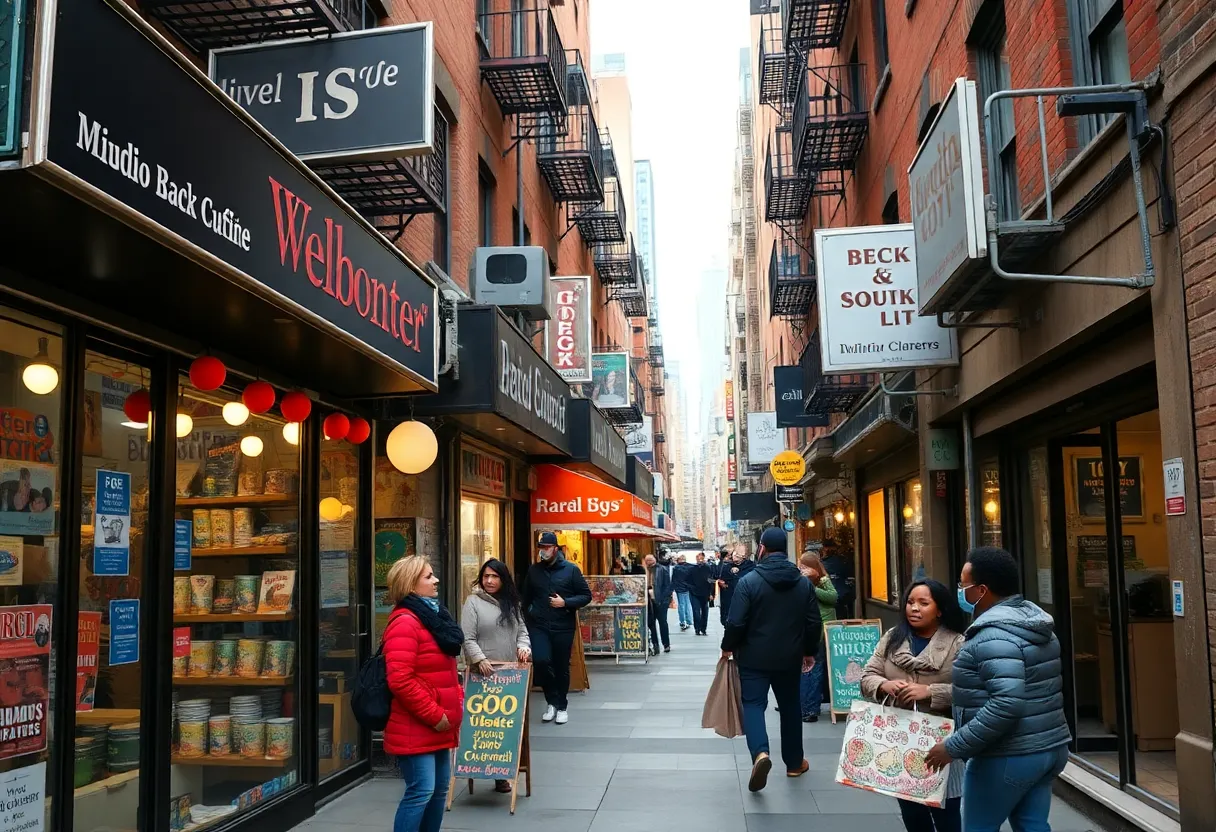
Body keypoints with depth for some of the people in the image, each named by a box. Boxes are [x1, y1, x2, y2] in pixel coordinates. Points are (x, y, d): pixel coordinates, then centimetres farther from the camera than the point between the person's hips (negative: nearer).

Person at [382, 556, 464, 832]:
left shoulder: (433, 616, 15)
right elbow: (400, 680, -25)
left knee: (439, 790, 13)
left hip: (438, 726, 10)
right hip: (417, 728, -10)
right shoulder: (405, 623, -17)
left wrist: (457, 698, 9)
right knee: (421, 791, -9)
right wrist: (434, 715, -20)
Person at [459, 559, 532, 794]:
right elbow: (468, 639, -7)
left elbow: (522, 630, 17)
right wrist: (480, 659, -19)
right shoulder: (473, 603, -1)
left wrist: (523, 646, -4)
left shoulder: (511, 603, 17)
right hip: (484, 672, -5)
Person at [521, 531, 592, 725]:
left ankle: (562, 707, 24)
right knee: (541, 661, -16)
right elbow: (526, 599, 17)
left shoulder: (571, 570, -2)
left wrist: (565, 602, -14)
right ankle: (552, 701, 5)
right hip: (539, 626, 1)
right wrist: (527, 621, 11)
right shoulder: (533, 571, 7)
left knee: (562, 667, 6)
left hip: (563, 627, -1)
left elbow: (586, 595, -1)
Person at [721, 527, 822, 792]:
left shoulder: (749, 581, -13)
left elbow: (736, 622, -15)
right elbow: (813, 622, 3)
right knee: (790, 706, 17)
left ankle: (760, 753, -23)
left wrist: (728, 648, 1)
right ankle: (794, 762, 27)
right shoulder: (803, 582, 0)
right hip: (790, 657, 4)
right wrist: (810, 651, 17)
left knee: (753, 704, 0)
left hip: (755, 656, -4)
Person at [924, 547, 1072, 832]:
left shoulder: (994, 635, -21)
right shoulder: (1036, 623, 10)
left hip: (1009, 757, -9)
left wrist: (953, 747, -24)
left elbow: (1007, 704, -30)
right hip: (1050, 747, 9)